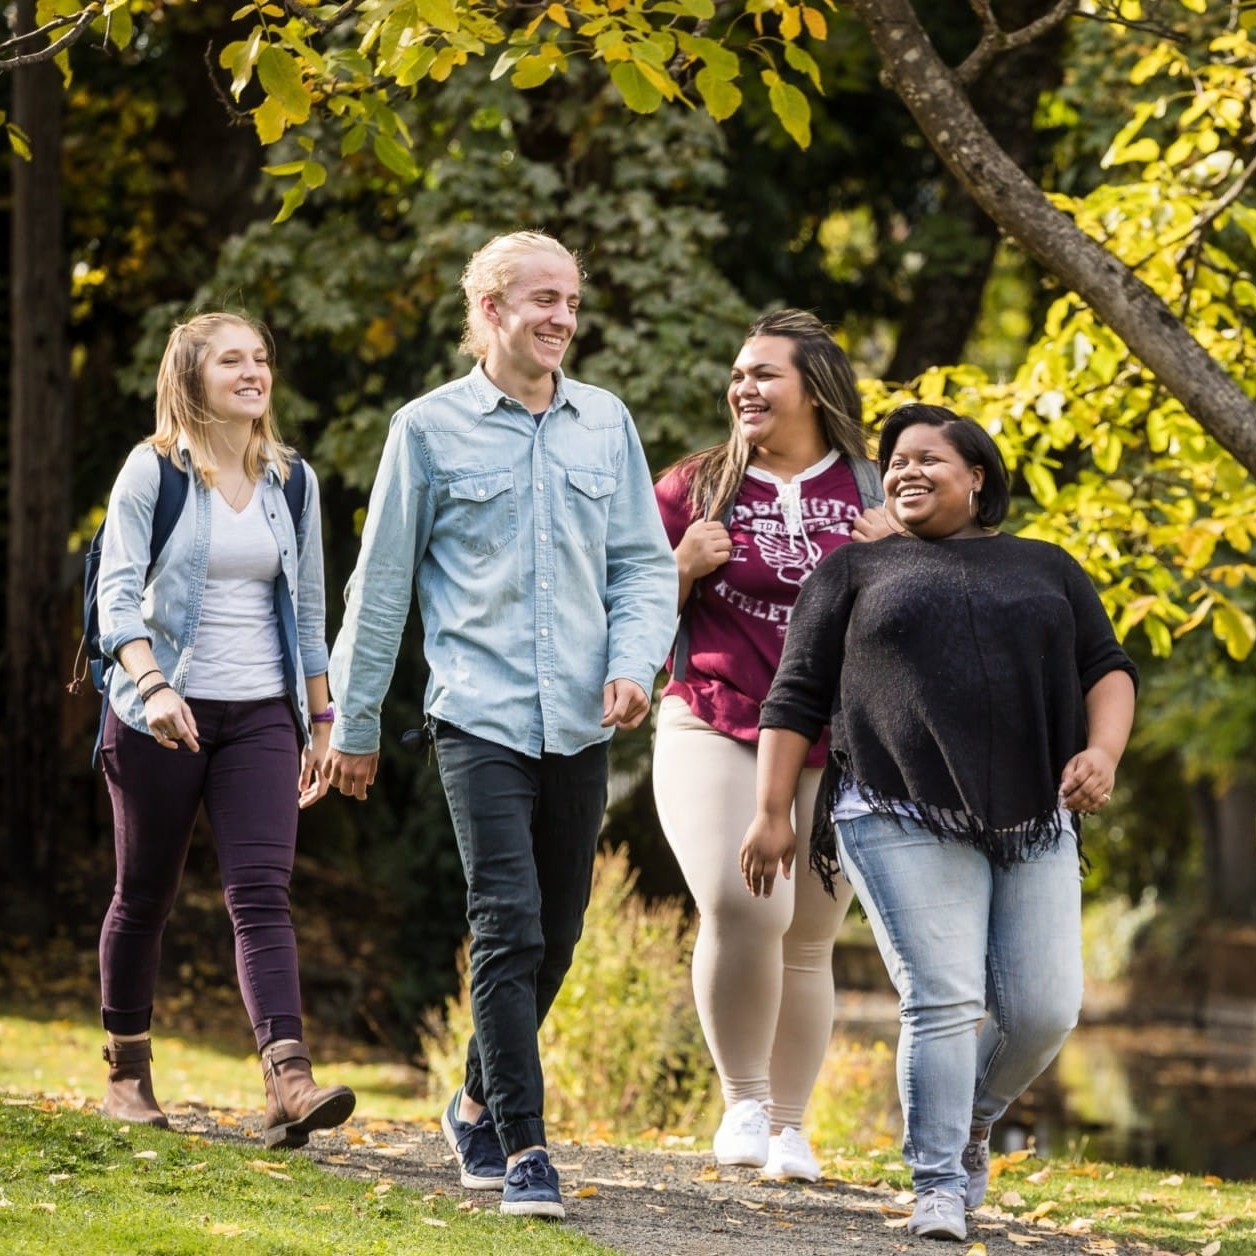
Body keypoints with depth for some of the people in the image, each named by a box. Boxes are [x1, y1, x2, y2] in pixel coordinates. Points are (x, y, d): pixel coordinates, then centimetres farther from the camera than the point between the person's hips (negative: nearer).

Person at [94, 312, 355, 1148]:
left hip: (261, 717, 3)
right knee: (146, 895, 8)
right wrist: (151, 684, -27)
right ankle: (127, 1072, 24)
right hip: (161, 717, -2)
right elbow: (117, 590, -12)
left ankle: (289, 1082, -24)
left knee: (263, 893, -11)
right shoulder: (153, 470, -3)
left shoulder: (291, 480, 10)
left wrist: (322, 720, 15)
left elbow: (307, 609, 16)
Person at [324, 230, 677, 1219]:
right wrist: (355, 722, 9)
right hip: (481, 717, -4)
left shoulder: (606, 423, 10)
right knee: (509, 924, -13)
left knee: (558, 932, 11)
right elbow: (383, 583, 6)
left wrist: (636, 662, -6)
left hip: (580, 723, 4)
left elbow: (645, 563, 13)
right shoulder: (431, 429, 1)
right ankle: (523, 1148, -9)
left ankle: (480, 1103, 32)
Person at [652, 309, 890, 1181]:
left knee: (808, 943, 5)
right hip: (714, 731, -1)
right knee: (741, 910, -22)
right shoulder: (698, 486, 7)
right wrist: (684, 565, -8)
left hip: (833, 746, 2)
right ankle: (743, 1100, -6)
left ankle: (789, 1125, 19)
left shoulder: (872, 494, 8)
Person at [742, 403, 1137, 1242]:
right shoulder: (857, 571, 13)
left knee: (1044, 1011, -3)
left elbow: (1108, 669, 13)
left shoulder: (1046, 568, 19)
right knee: (943, 1000, -13)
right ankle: (941, 1190, -7)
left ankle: (971, 1124, 25)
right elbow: (797, 697, 9)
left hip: (1033, 826, 3)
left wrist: (1103, 752, -8)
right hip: (906, 824, -2)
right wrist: (772, 814, 1)